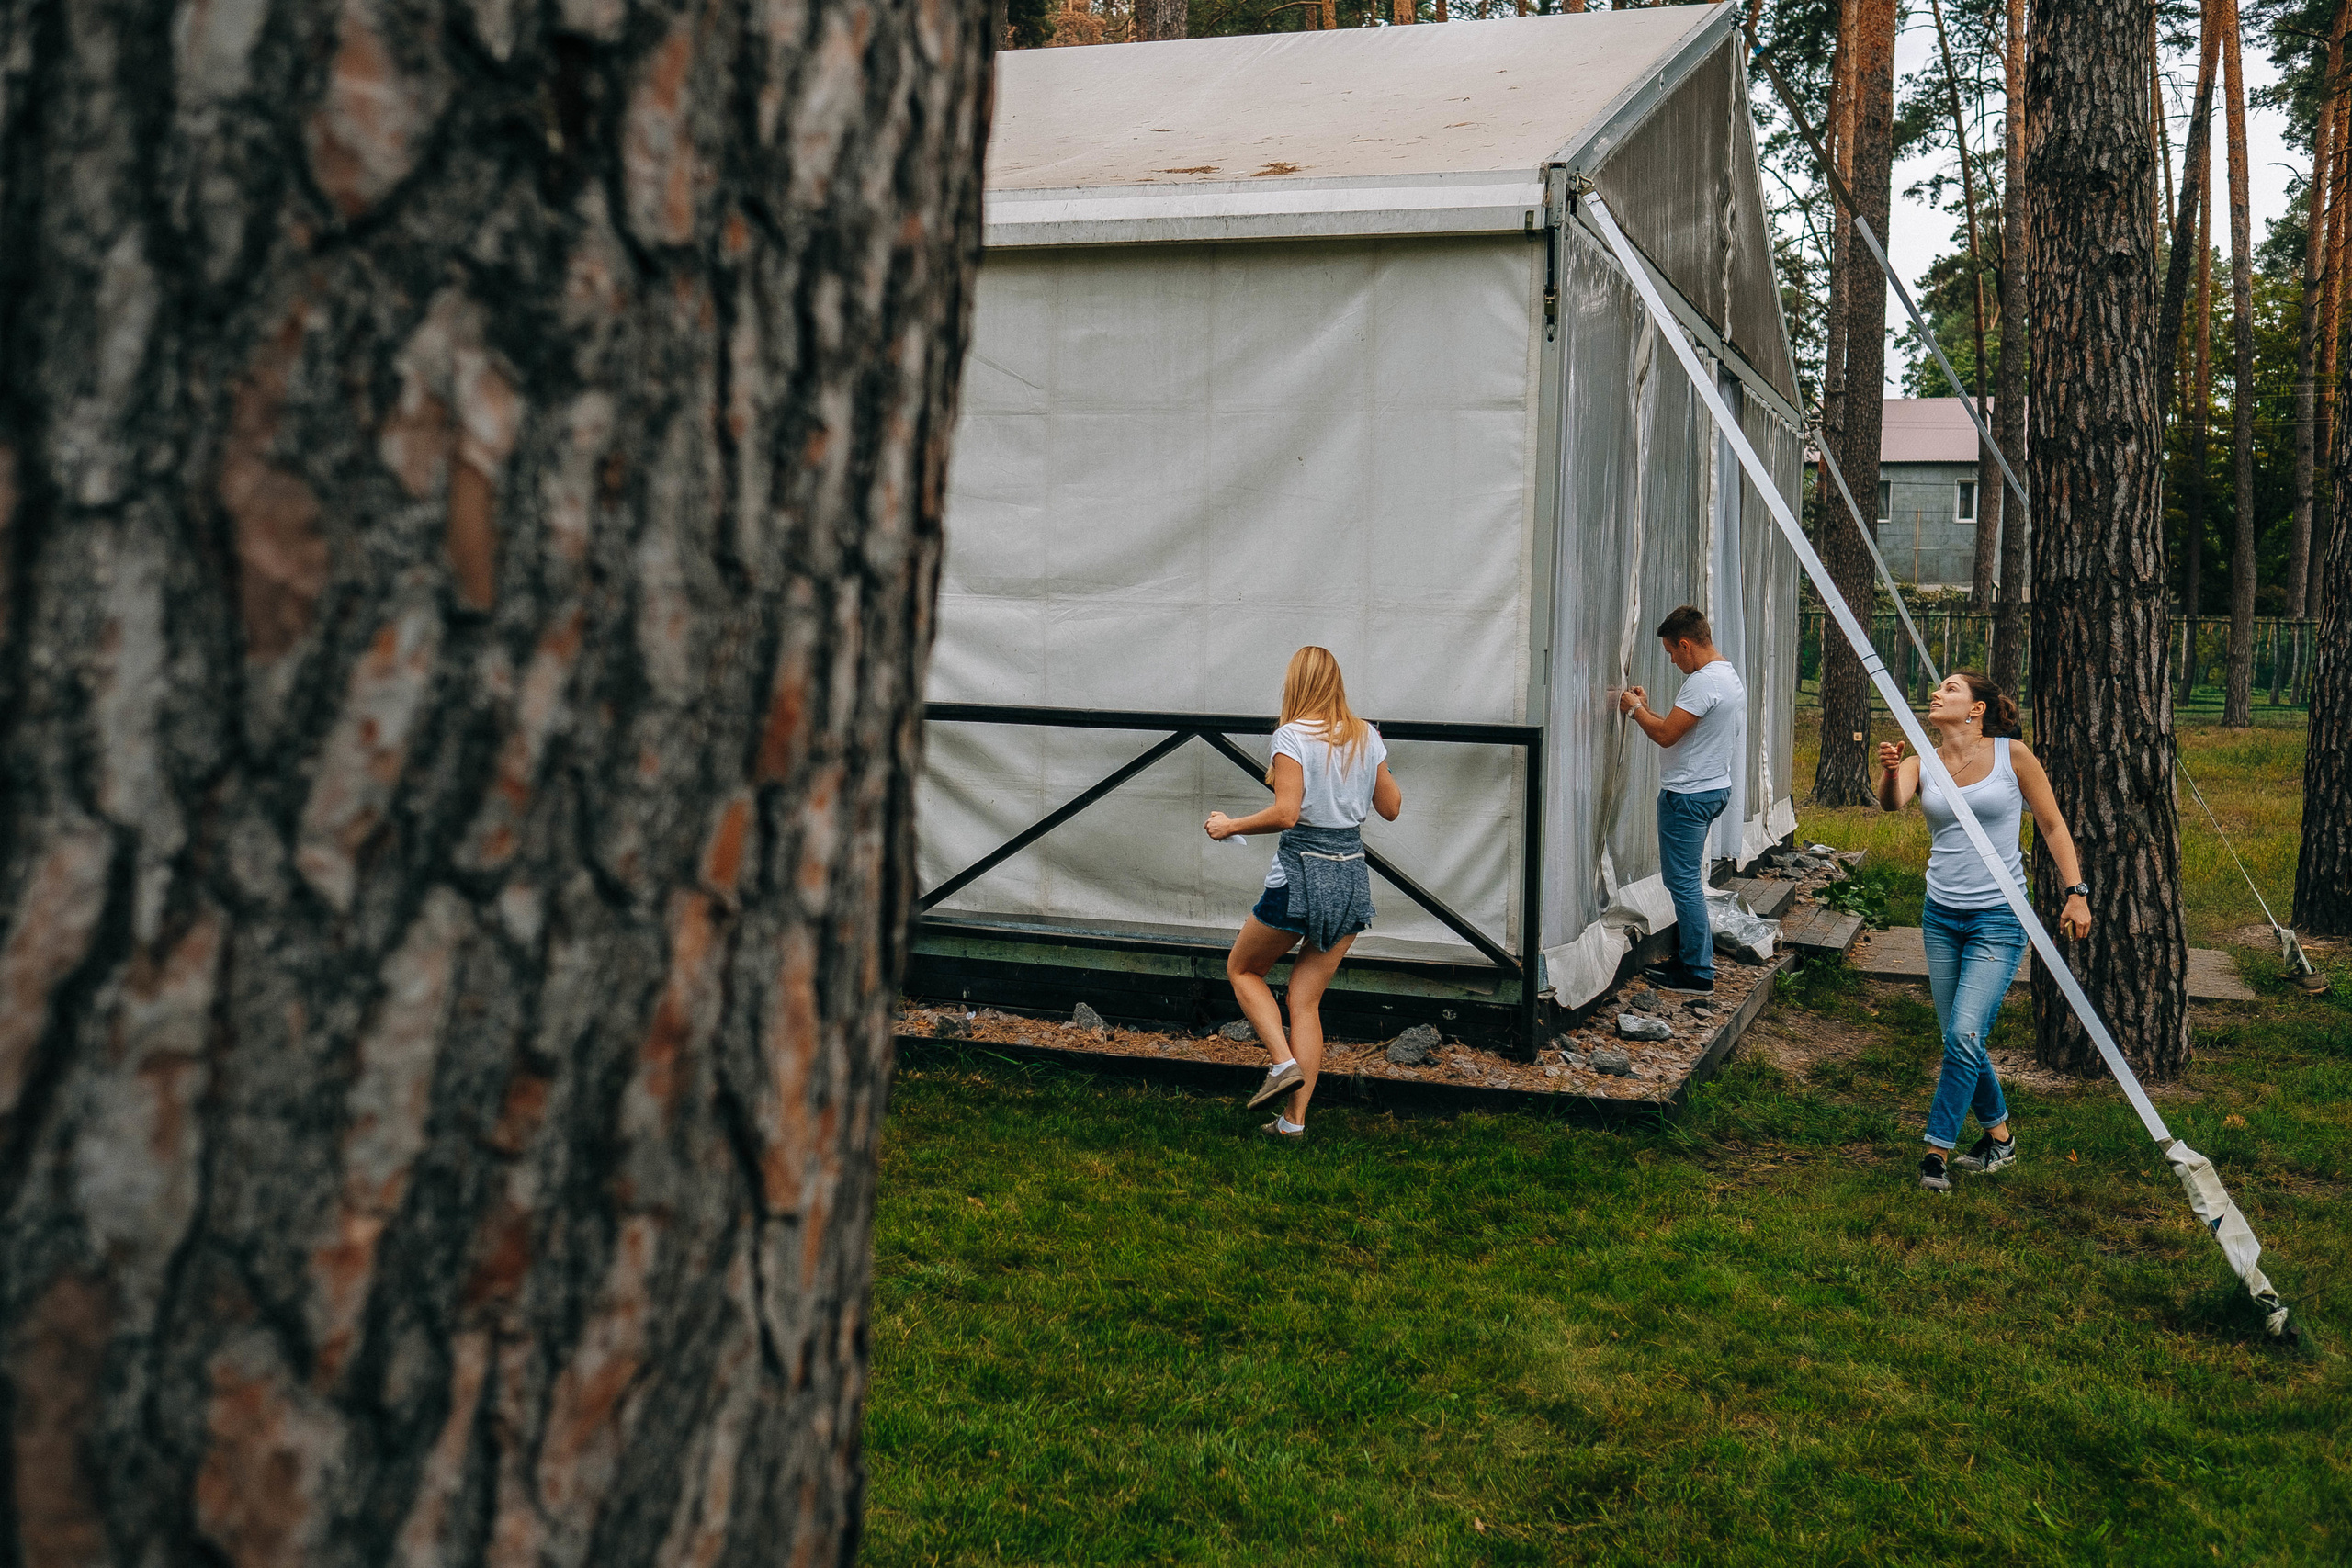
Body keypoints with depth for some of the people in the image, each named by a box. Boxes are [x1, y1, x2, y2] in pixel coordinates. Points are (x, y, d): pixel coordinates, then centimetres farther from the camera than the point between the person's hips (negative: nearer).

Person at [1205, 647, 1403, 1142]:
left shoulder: (1293, 735, -11)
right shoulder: (1366, 736, 6)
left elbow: (1286, 813, -19)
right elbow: (1390, 808, 13)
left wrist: (1229, 826, -6)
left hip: (1303, 872, -5)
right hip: (1353, 877, 6)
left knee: (1243, 969, 18)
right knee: (1306, 999, 11)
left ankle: (1284, 1063, -1)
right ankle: (1294, 1119, 10)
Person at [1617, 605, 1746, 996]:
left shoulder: (1705, 681, -20)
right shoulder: (1727, 674, 14)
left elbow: (1666, 734, -21)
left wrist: (1635, 710, -5)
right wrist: (1647, 709, 14)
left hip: (1688, 794, -11)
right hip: (1712, 788, 11)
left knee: (1683, 882, -6)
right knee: (1687, 880, 17)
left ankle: (1698, 973, -2)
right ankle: (1688, 958, 23)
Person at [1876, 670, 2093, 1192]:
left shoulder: (2011, 755, -5)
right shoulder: (1923, 762, 2)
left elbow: (2052, 825, 2)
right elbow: (1893, 801, -19)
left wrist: (2076, 892, -4)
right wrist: (1889, 774, -42)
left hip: (1998, 917, -4)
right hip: (1941, 915, 4)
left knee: (1965, 1035, -13)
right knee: (1960, 1039, 11)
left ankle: (1937, 1149, -3)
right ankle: (1999, 1135, 30)